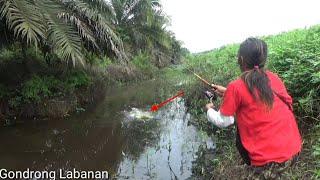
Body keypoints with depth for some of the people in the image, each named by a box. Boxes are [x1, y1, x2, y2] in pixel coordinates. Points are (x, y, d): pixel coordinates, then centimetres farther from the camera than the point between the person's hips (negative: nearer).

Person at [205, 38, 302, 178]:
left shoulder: (236, 87, -14)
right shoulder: (274, 78, 2)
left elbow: (223, 122, -4)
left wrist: (210, 110, 15)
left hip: (266, 160, -4)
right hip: (295, 151, 5)